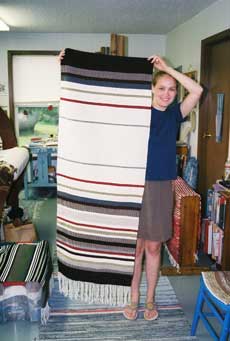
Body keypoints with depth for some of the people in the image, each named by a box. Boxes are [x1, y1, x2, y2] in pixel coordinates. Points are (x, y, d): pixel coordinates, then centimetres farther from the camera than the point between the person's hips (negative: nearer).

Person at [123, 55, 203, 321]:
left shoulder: (175, 114, 5)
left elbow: (197, 91, -10)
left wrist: (168, 68, -7)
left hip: (162, 187, 2)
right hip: (136, 185, -2)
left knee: (153, 247, 12)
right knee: (136, 246, 9)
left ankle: (150, 300, 29)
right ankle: (133, 299, 27)